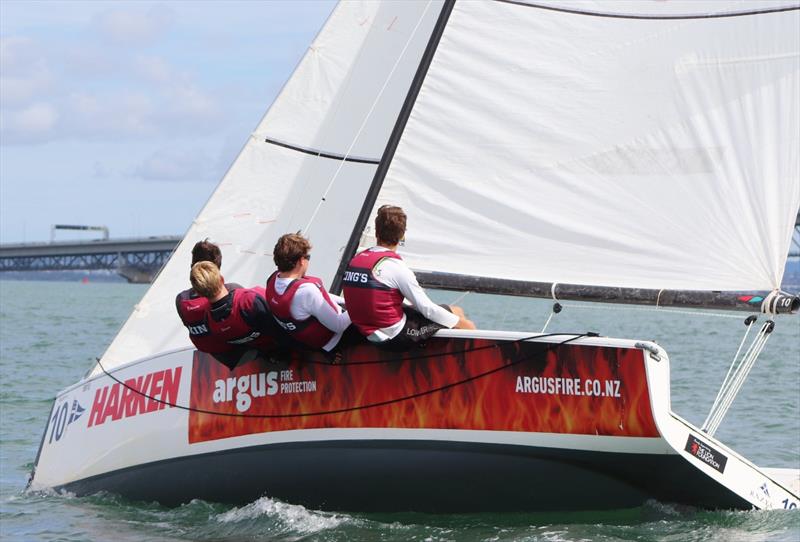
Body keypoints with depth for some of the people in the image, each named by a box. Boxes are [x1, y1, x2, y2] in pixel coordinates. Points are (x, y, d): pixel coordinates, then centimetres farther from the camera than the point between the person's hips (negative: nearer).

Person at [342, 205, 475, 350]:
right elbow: (427, 308, -14)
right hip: (397, 338, -8)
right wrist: (461, 323, 0)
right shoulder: (396, 266, -18)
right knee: (456, 312, 7)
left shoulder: (355, 260, 4)